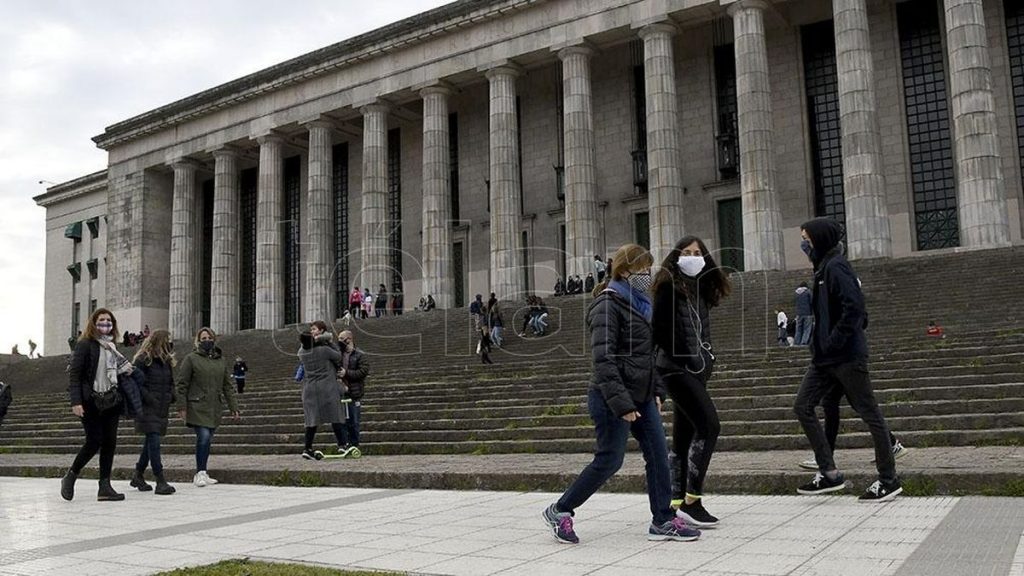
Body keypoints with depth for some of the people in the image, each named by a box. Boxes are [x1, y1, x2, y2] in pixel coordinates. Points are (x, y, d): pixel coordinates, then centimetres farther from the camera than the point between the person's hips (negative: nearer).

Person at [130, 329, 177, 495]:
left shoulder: (167, 361, 14)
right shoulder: (143, 360, -9)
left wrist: (170, 398, 6)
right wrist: (150, 399, -18)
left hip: (162, 409, 8)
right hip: (147, 409, -8)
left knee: (150, 443, 14)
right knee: (154, 442, -12)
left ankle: (138, 476, 28)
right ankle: (161, 482, -14)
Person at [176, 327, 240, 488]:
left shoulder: (220, 360, 15)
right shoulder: (191, 358, 0)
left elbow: (227, 386, 18)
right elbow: (181, 383, -3)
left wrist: (233, 407, 14)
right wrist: (181, 406, -11)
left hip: (215, 408, 5)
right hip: (197, 407, -5)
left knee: (207, 440, 8)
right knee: (204, 436, -17)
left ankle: (201, 474, 18)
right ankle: (201, 473, -6)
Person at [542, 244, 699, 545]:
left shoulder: (641, 304, 14)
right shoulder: (608, 305, -15)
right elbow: (603, 359, -22)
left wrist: (657, 390, 13)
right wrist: (621, 403, -25)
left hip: (642, 397, 9)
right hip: (613, 398, -9)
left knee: (658, 455, 5)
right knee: (609, 460, -3)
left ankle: (663, 521, 15)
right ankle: (559, 510, 12)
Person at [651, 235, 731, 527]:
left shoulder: (701, 288, 16)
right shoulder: (669, 285, -6)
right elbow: (659, 329, -13)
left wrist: (706, 358, 7)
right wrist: (683, 356, -14)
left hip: (696, 369, 8)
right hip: (676, 367, -8)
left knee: (683, 437, 8)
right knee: (709, 426, -16)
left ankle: (677, 502, 13)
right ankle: (691, 500, -12)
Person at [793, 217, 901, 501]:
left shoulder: (835, 267, -14)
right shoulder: (824, 268, 15)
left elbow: (854, 307, -25)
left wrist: (834, 342, -22)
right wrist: (820, 343, 13)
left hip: (847, 356, -10)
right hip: (824, 358, 10)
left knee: (868, 413, 1)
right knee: (802, 406, 6)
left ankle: (888, 479, 13)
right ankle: (829, 473, 11)